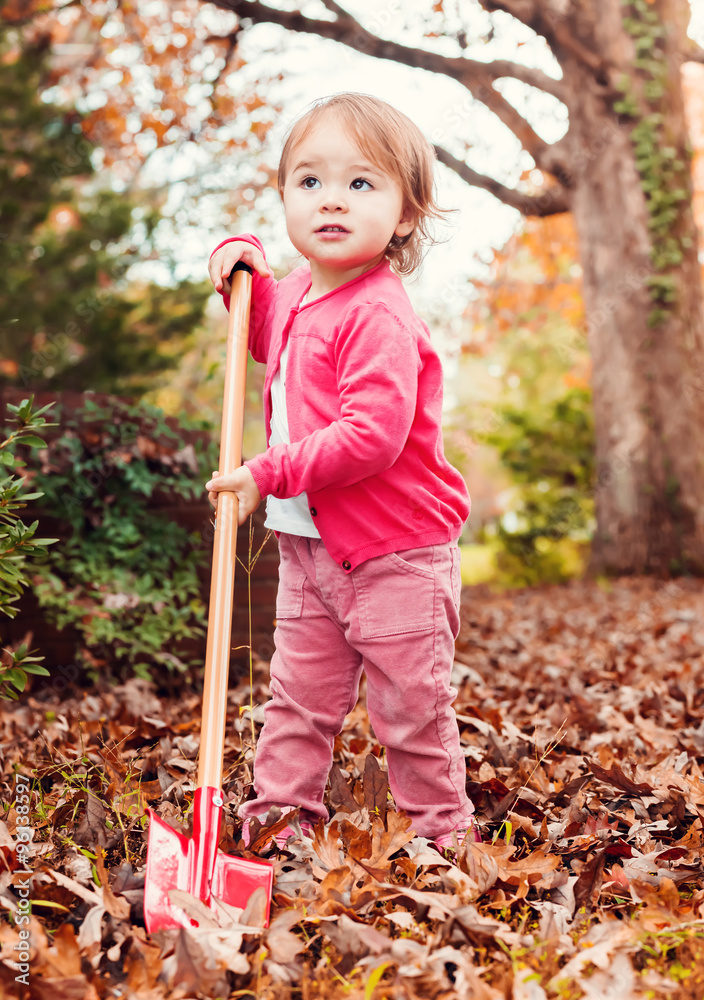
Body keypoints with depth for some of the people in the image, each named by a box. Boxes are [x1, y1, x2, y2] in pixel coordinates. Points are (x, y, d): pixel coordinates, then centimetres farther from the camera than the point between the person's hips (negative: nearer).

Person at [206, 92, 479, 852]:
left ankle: (442, 831, 25)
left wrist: (269, 473, -26)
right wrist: (247, 268, 15)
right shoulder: (297, 293, 6)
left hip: (395, 553, -7)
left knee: (410, 707, 7)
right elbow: (271, 345, 31)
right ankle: (277, 812, 28)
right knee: (298, 695, 14)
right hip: (309, 543, 8)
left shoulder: (377, 317, -22)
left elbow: (373, 435, -32)